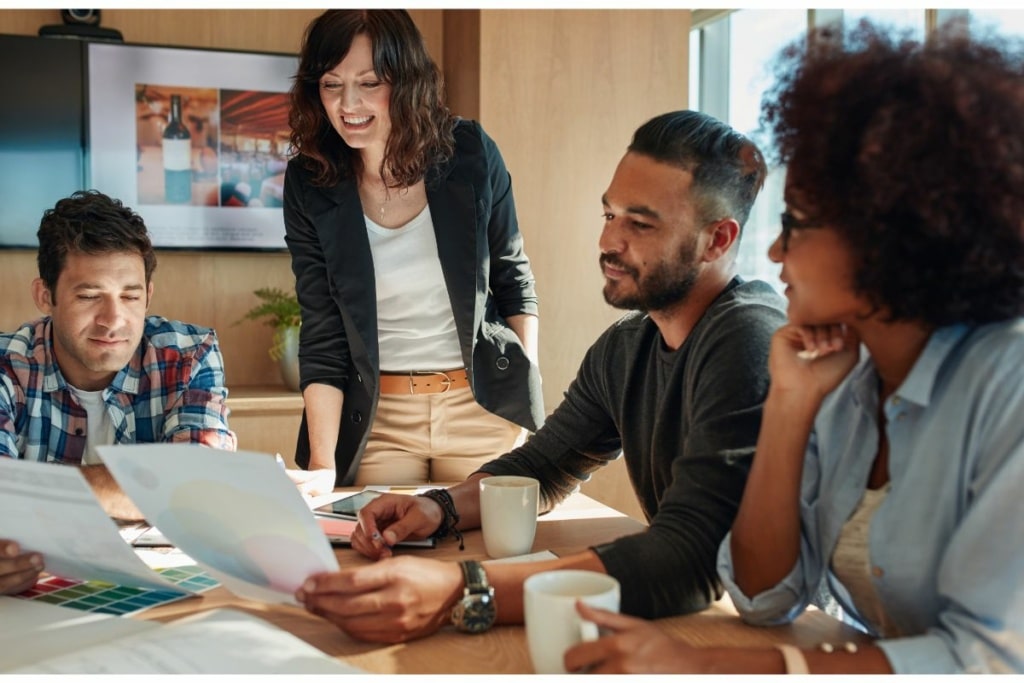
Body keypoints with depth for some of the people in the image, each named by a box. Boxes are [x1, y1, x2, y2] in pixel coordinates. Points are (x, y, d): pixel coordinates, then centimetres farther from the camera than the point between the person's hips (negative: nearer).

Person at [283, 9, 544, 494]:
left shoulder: (470, 153, -8)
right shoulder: (308, 183, -8)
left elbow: (513, 277, 4)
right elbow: (322, 337, -8)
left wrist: (528, 391, 0)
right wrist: (322, 465, -16)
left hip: (483, 405, 0)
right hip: (376, 415, 0)